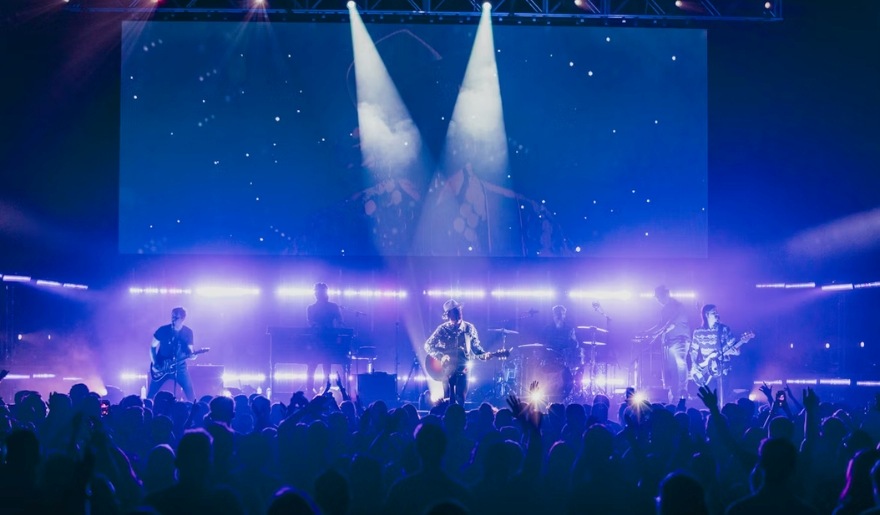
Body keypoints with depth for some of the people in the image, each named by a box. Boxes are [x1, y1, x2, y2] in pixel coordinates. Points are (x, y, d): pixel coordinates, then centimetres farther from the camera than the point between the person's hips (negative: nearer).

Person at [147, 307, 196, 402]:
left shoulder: (188, 332, -2)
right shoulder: (163, 330, -6)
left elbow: (189, 349, 3)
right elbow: (153, 347, 2)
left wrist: (191, 354, -22)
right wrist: (154, 364, -8)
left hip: (179, 366, 0)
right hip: (161, 367, 0)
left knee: (190, 392, -8)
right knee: (151, 393, 2)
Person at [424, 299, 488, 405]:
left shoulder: (469, 328, 3)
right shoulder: (442, 329, -4)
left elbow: (475, 346, 11)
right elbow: (428, 345, -3)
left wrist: (483, 354, -9)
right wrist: (440, 357, -17)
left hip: (462, 369, 1)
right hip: (447, 369, -1)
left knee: (461, 399, -3)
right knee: (448, 401, 1)